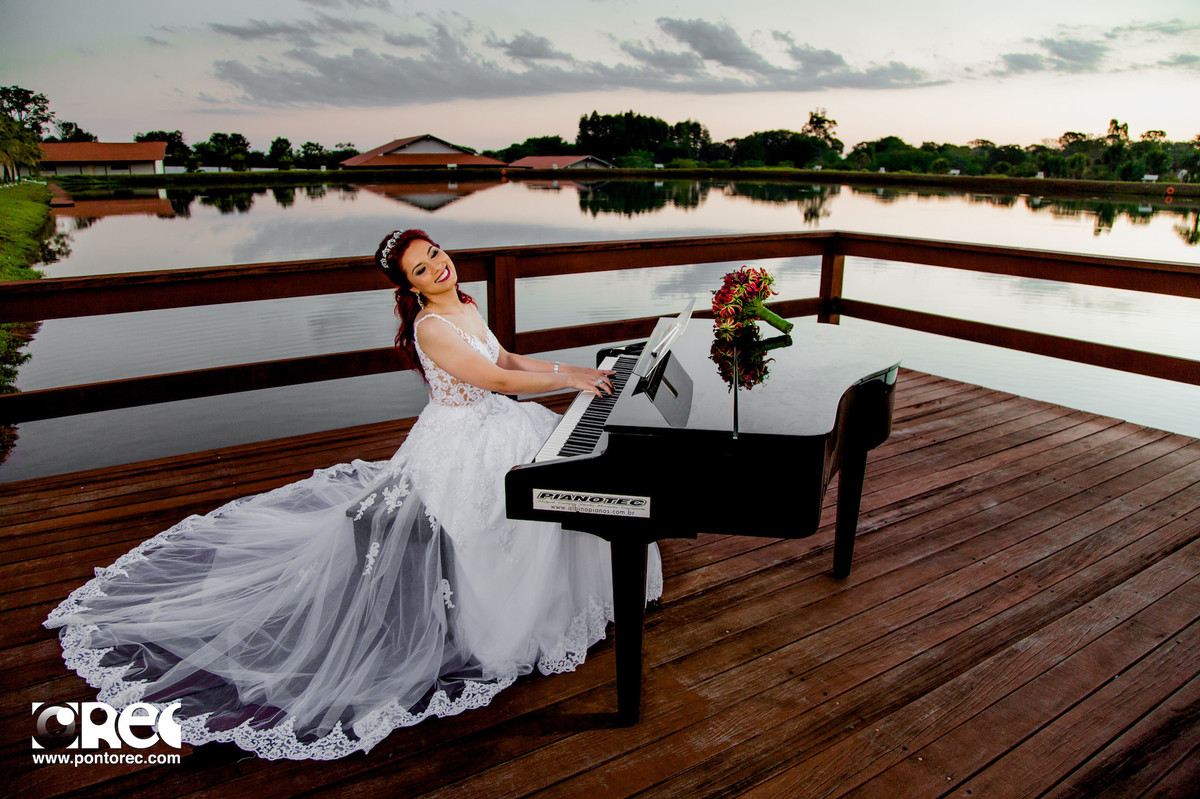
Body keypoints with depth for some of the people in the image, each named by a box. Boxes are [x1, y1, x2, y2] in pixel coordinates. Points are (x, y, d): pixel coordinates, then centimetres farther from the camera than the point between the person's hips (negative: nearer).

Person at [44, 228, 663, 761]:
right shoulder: (430, 326, -24)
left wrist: (573, 369, 9)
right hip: (459, 444, -10)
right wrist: (568, 380, -19)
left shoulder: (465, 305, 6)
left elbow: (504, 360, 16)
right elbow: (497, 379, -27)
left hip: (491, 423, 10)